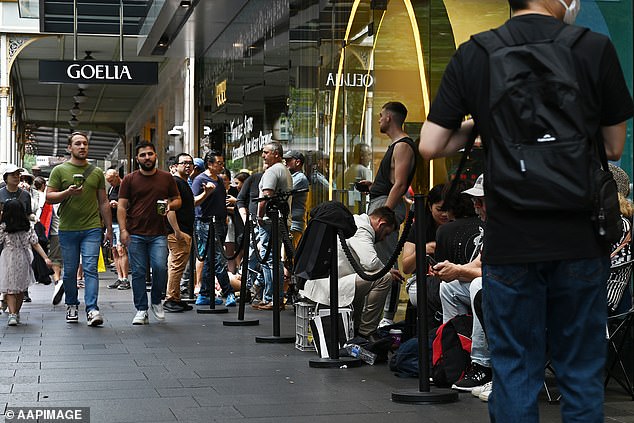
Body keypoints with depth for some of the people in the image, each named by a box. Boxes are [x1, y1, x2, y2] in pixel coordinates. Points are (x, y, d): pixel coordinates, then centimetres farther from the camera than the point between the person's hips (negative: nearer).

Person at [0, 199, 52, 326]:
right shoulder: (28, 226, -1)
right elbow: (35, 244, -2)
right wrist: (46, 258, 0)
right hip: (23, 259, 3)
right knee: (21, 289, 16)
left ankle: (12, 314, -16)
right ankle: (16, 313, 26)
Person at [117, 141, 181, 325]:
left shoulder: (166, 178, 10)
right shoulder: (129, 180, 6)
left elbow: (177, 200, 18)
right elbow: (121, 206, 3)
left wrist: (170, 205, -6)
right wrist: (123, 230, -8)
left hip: (158, 234, 0)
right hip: (135, 234, 0)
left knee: (160, 267, -14)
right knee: (138, 272, 1)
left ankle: (156, 302, 11)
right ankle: (141, 310, 10)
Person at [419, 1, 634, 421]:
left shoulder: (471, 56, 0)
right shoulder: (596, 48, -4)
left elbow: (430, 146, -1)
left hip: (510, 244, 1)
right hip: (580, 240, -1)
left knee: (514, 373, 10)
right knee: (582, 371, 11)